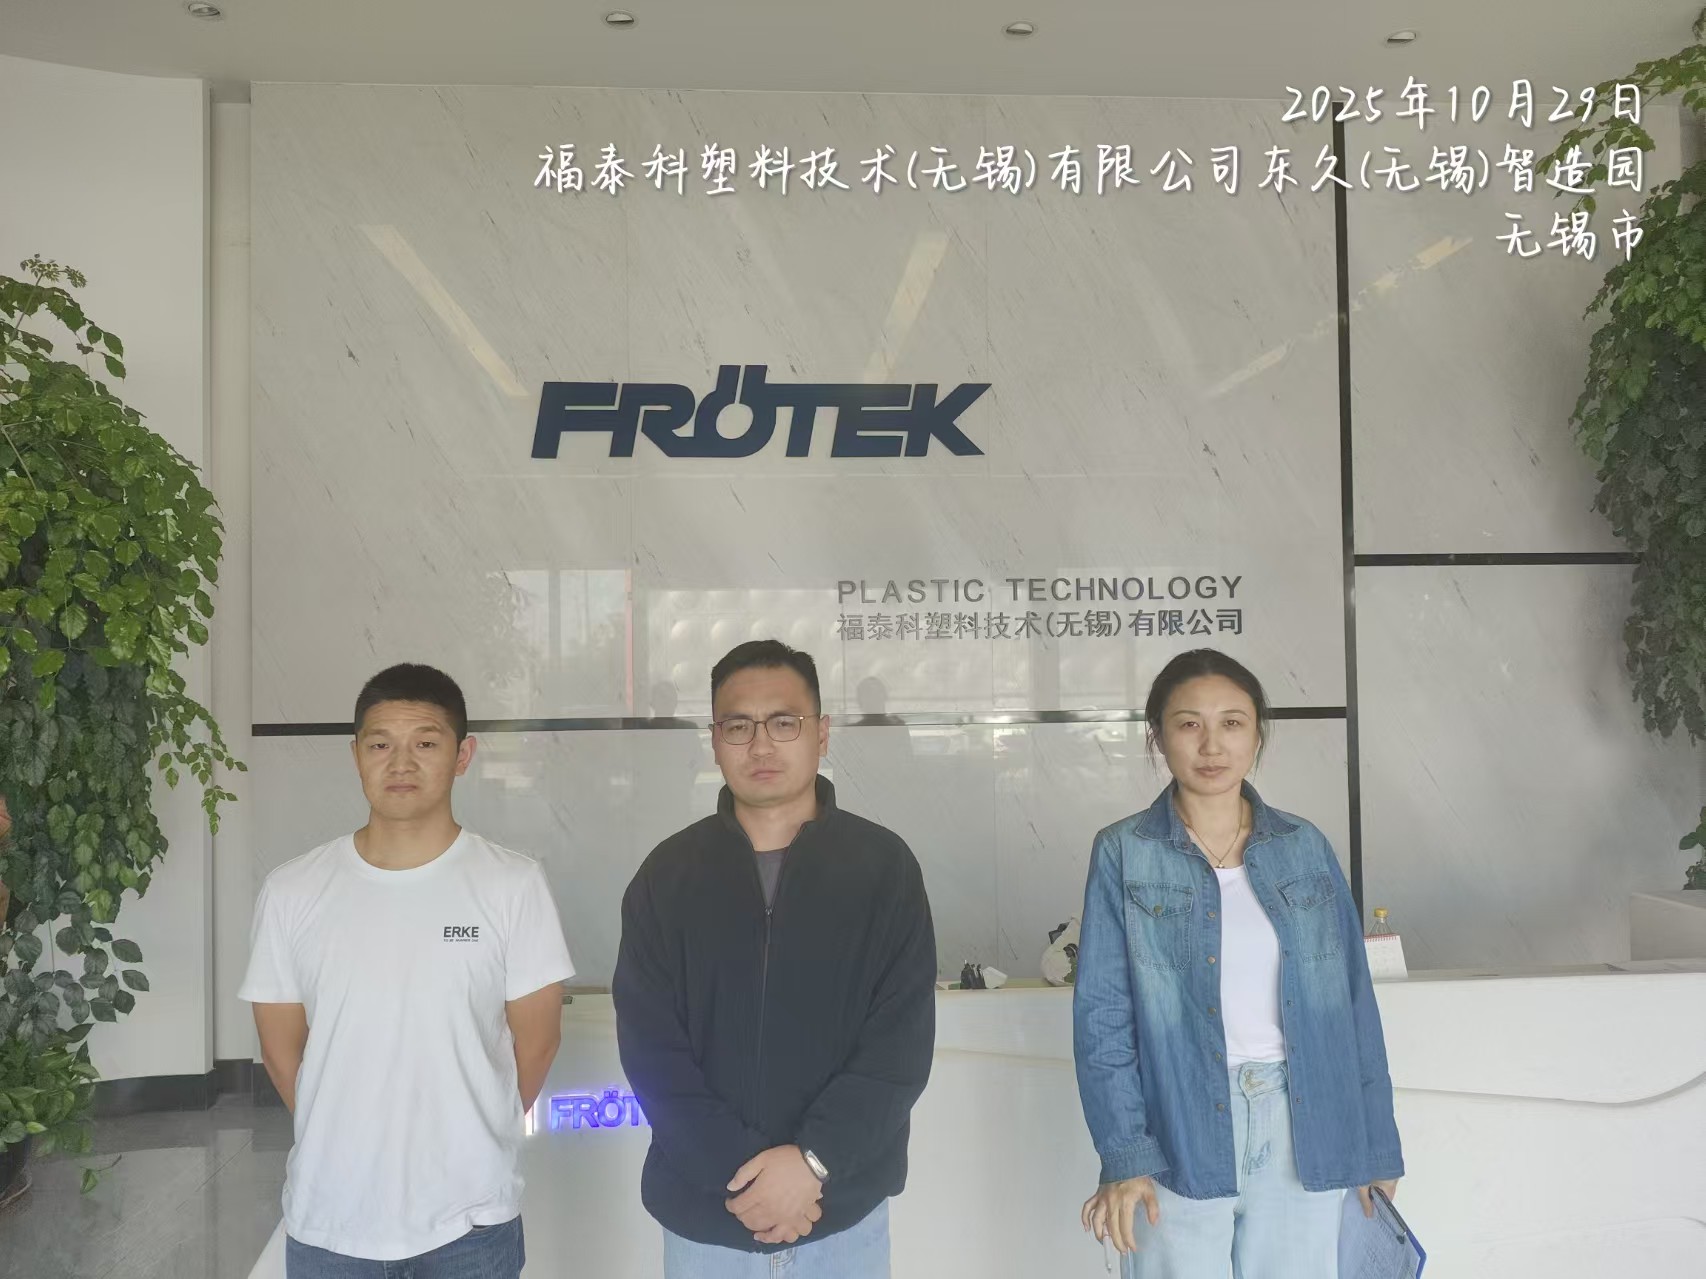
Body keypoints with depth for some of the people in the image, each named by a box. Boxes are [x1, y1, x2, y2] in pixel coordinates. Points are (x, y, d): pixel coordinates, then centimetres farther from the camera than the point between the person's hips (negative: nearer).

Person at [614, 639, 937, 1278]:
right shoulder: (667, 875, -2)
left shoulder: (885, 865, -5)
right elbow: (650, 1050, -6)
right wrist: (739, 1173, -15)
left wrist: (813, 1160, -17)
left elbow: (902, 1041, -9)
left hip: (844, 1209, -1)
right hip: (702, 1211, 1)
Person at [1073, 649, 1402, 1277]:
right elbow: (1102, 1015, -6)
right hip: (1180, 1133, -2)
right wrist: (1124, 1155, -13)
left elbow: (1353, 1001, 6)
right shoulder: (1124, 855, -4)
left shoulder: (1306, 847, 4)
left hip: (1302, 1129, 3)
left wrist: (1376, 1143, 5)